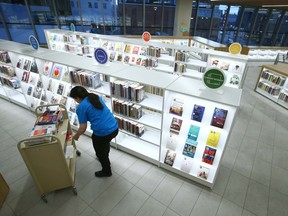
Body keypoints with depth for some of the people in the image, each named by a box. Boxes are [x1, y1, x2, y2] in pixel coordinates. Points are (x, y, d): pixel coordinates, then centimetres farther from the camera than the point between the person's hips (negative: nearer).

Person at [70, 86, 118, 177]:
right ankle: (105, 158, 65)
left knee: (100, 152, 22)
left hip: (102, 133, -7)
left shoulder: (81, 107, -8)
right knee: (106, 142, 37)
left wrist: (76, 136, 13)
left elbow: (83, 128, -5)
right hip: (115, 128, 7)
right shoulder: (96, 97, 10)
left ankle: (106, 171, 44)